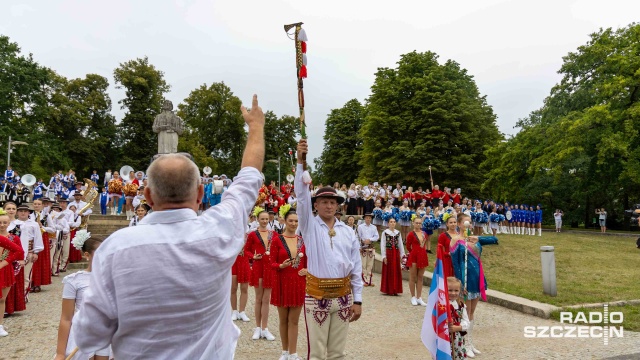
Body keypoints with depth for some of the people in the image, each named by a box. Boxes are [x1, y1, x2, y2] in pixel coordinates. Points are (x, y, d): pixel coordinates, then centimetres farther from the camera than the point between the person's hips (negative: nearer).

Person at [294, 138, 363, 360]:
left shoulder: (348, 232, 5)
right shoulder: (310, 226, -1)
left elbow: (356, 267, 5)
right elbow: (302, 195, -14)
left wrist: (357, 300, 3)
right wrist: (300, 161, -24)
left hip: (343, 296, 3)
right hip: (317, 295, -2)